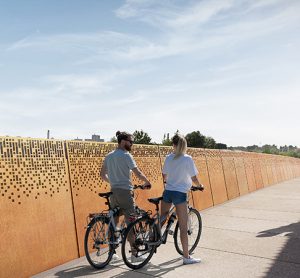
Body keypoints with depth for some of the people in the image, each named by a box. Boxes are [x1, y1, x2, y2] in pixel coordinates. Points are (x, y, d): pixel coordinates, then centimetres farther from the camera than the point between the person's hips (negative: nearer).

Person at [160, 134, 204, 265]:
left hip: (167, 192, 5)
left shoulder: (168, 158, 4)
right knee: (183, 227, 2)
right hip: (180, 194, -5)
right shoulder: (187, 159, -10)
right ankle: (186, 257, 11)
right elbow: (194, 178, -8)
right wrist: (200, 185, 12)